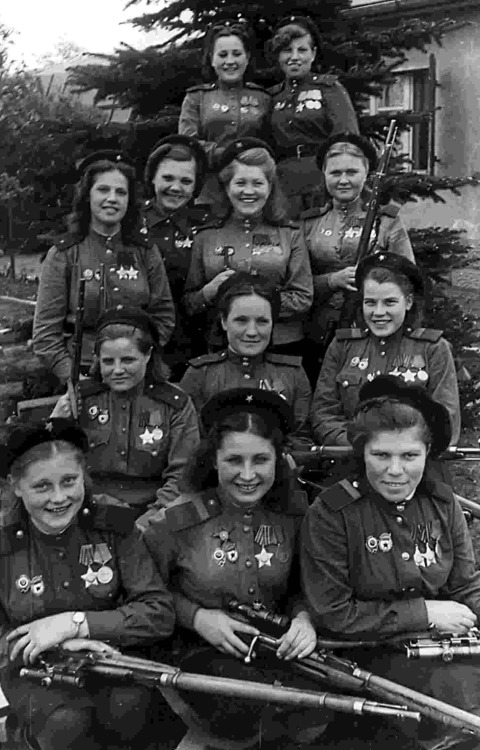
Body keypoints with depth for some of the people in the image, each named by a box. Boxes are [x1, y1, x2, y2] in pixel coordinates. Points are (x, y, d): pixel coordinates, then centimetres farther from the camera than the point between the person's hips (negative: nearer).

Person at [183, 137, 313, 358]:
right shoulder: (206, 237, 7)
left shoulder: (290, 234, 6)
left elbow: (303, 300, -2)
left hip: (283, 347, 0)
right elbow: (188, 304, 8)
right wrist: (210, 291, -12)